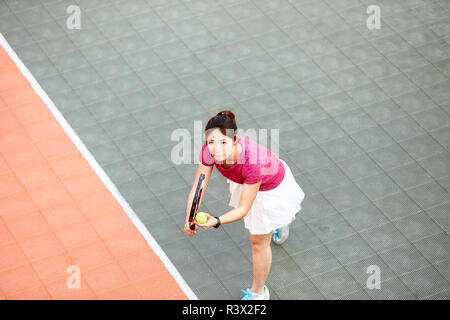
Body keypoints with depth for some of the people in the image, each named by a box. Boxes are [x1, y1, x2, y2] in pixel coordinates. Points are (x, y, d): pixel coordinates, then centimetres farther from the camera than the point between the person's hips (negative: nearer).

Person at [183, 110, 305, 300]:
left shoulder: (252, 162, -47)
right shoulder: (209, 151, -34)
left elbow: (243, 209, -39)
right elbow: (197, 189, -26)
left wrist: (216, 222, -55)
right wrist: (190, 219, -42)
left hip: (272, 186, -5)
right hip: (244, 182, 5)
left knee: (259, 241, 11)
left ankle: (258, 292, 37)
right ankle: (280, 223, 74)